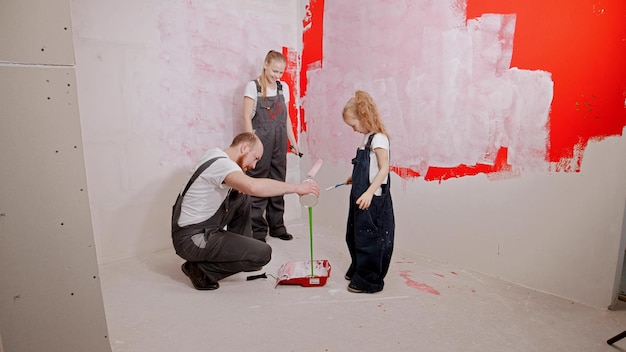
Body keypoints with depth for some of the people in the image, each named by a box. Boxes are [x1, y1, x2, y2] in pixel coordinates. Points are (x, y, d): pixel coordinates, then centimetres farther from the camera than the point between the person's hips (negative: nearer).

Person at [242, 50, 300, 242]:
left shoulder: (284, 87, 10)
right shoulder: (253, 86, -4)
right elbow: (247, 117, -8)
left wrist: (293, 142, 11)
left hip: (279, 142, 5)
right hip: (260, 141, -5)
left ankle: (277, 226, 21)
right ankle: (258, 230, 8)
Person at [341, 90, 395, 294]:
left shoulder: (378, 138, -17)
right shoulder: (368, 138, 11)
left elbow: (384, 168, -23)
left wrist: (369, 192, -28)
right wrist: (355, 179, 17)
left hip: (373, 200, -10)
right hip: (361, 197, 10)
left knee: (370, 240, 2)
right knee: (355, 236, 20)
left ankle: (369, 281, 16)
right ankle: (358, 270, 38)